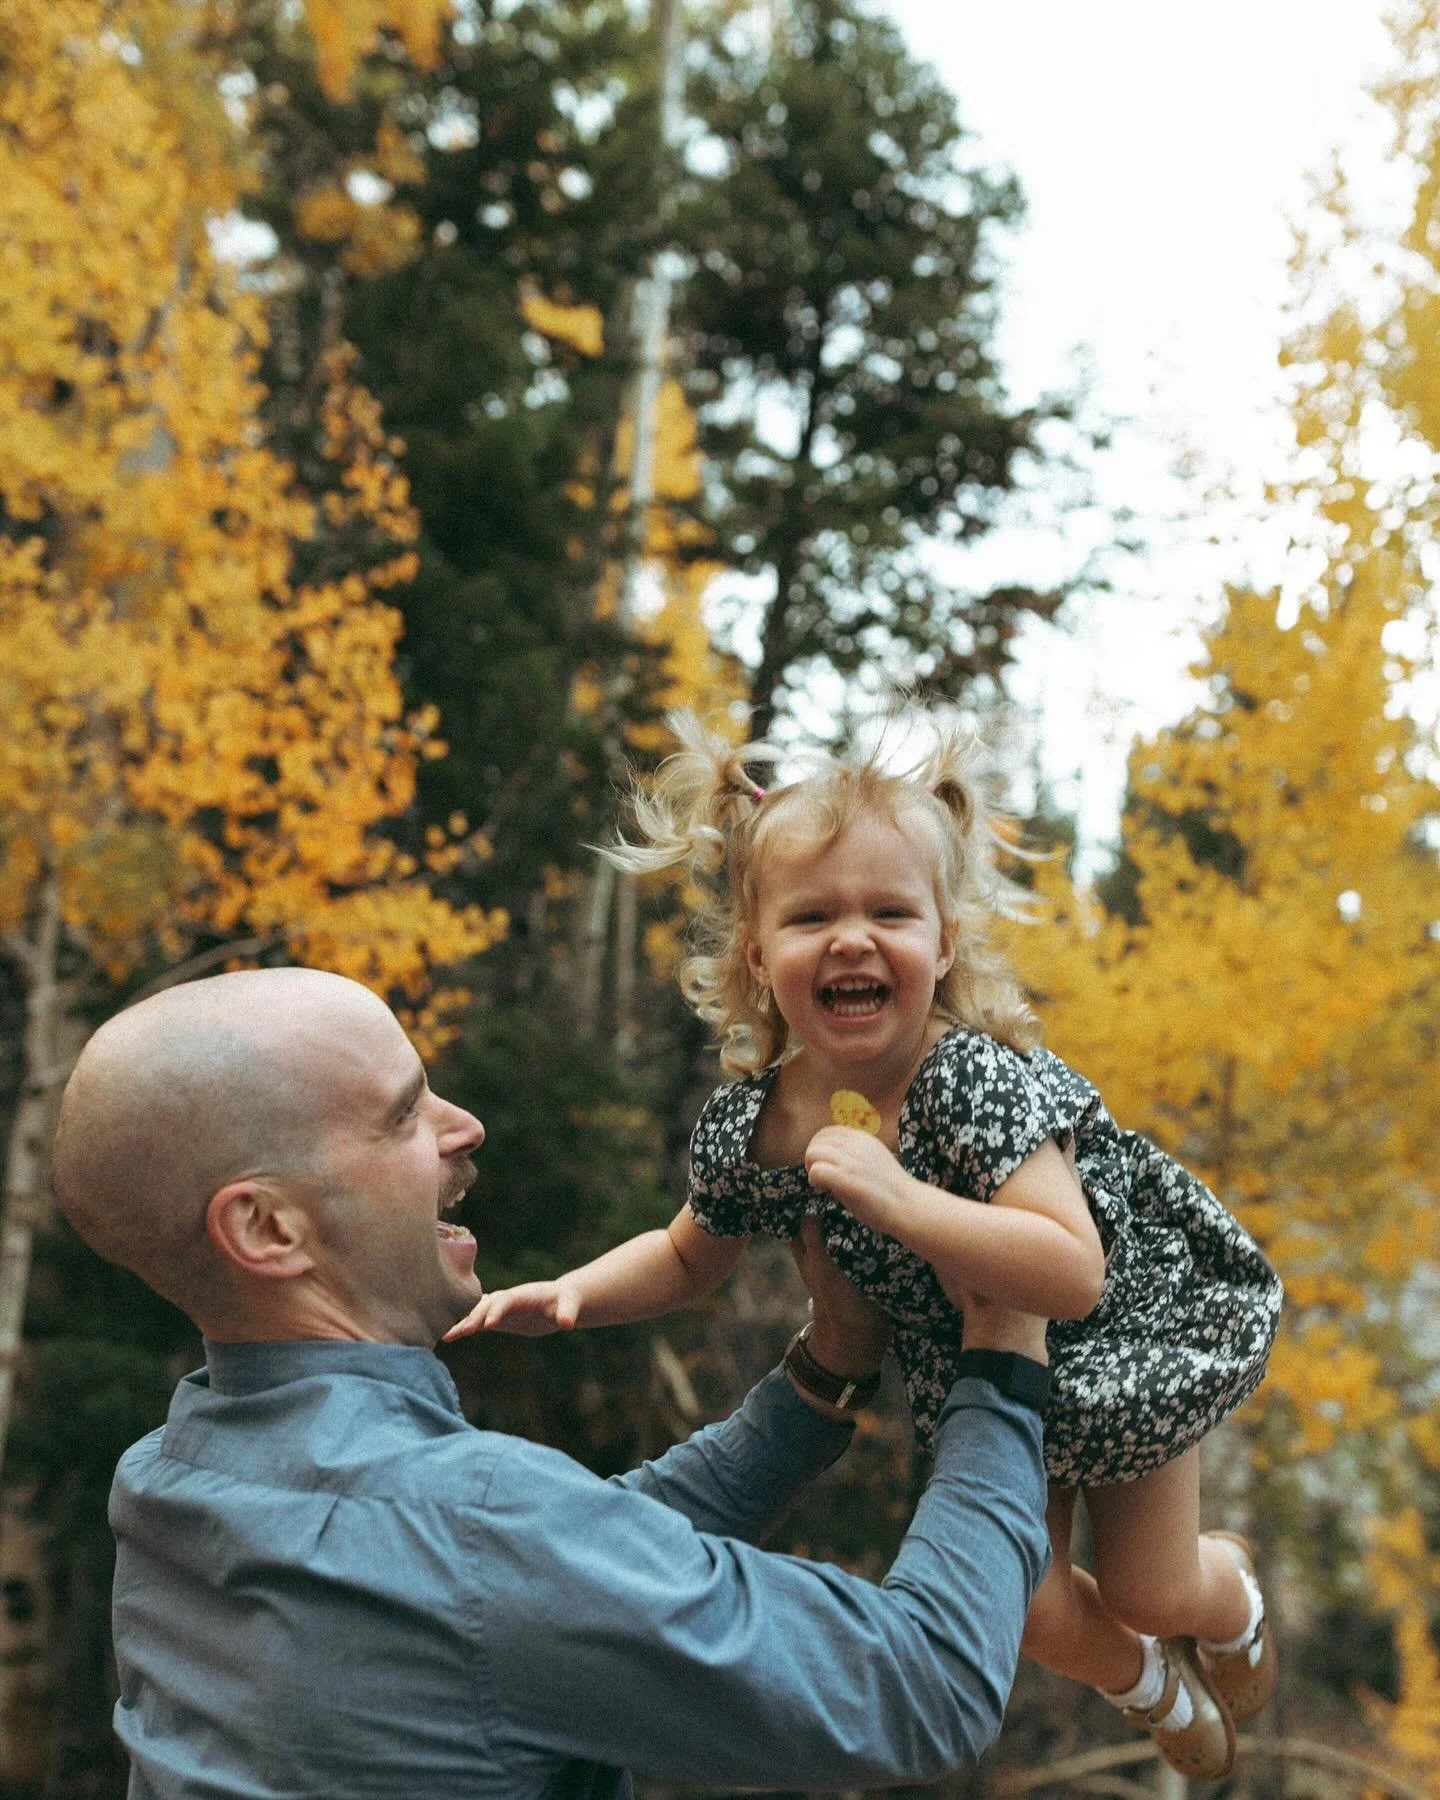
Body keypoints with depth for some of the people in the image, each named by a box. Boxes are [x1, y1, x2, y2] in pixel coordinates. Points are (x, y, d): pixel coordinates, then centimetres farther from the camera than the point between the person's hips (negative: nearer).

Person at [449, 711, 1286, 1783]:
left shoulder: (978, 1083, -36)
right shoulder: (748, 1129, -20)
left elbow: (1072, 1276, -44)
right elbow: (690, 1258, 1)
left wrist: (898, 1199, -52)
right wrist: (569, 1295, -16)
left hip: (1121, 1346, -4)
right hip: (973, 1376, 4)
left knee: (1150, 1590, 10)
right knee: (1031, 1613, 9)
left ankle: (1231, 1590, 50)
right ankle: (1143, 1681, 46)